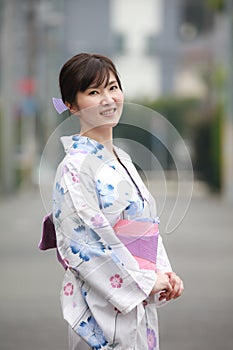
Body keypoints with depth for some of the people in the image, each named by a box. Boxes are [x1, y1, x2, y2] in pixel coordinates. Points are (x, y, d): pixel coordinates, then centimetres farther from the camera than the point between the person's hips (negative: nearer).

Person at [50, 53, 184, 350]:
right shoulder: (75, 166, -13)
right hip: (103, 306, -8)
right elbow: (82, 243, -18)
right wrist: (146, 280, -14)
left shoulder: (121, 159, 13)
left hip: (141, 302, 8)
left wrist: (164, 274, 1)